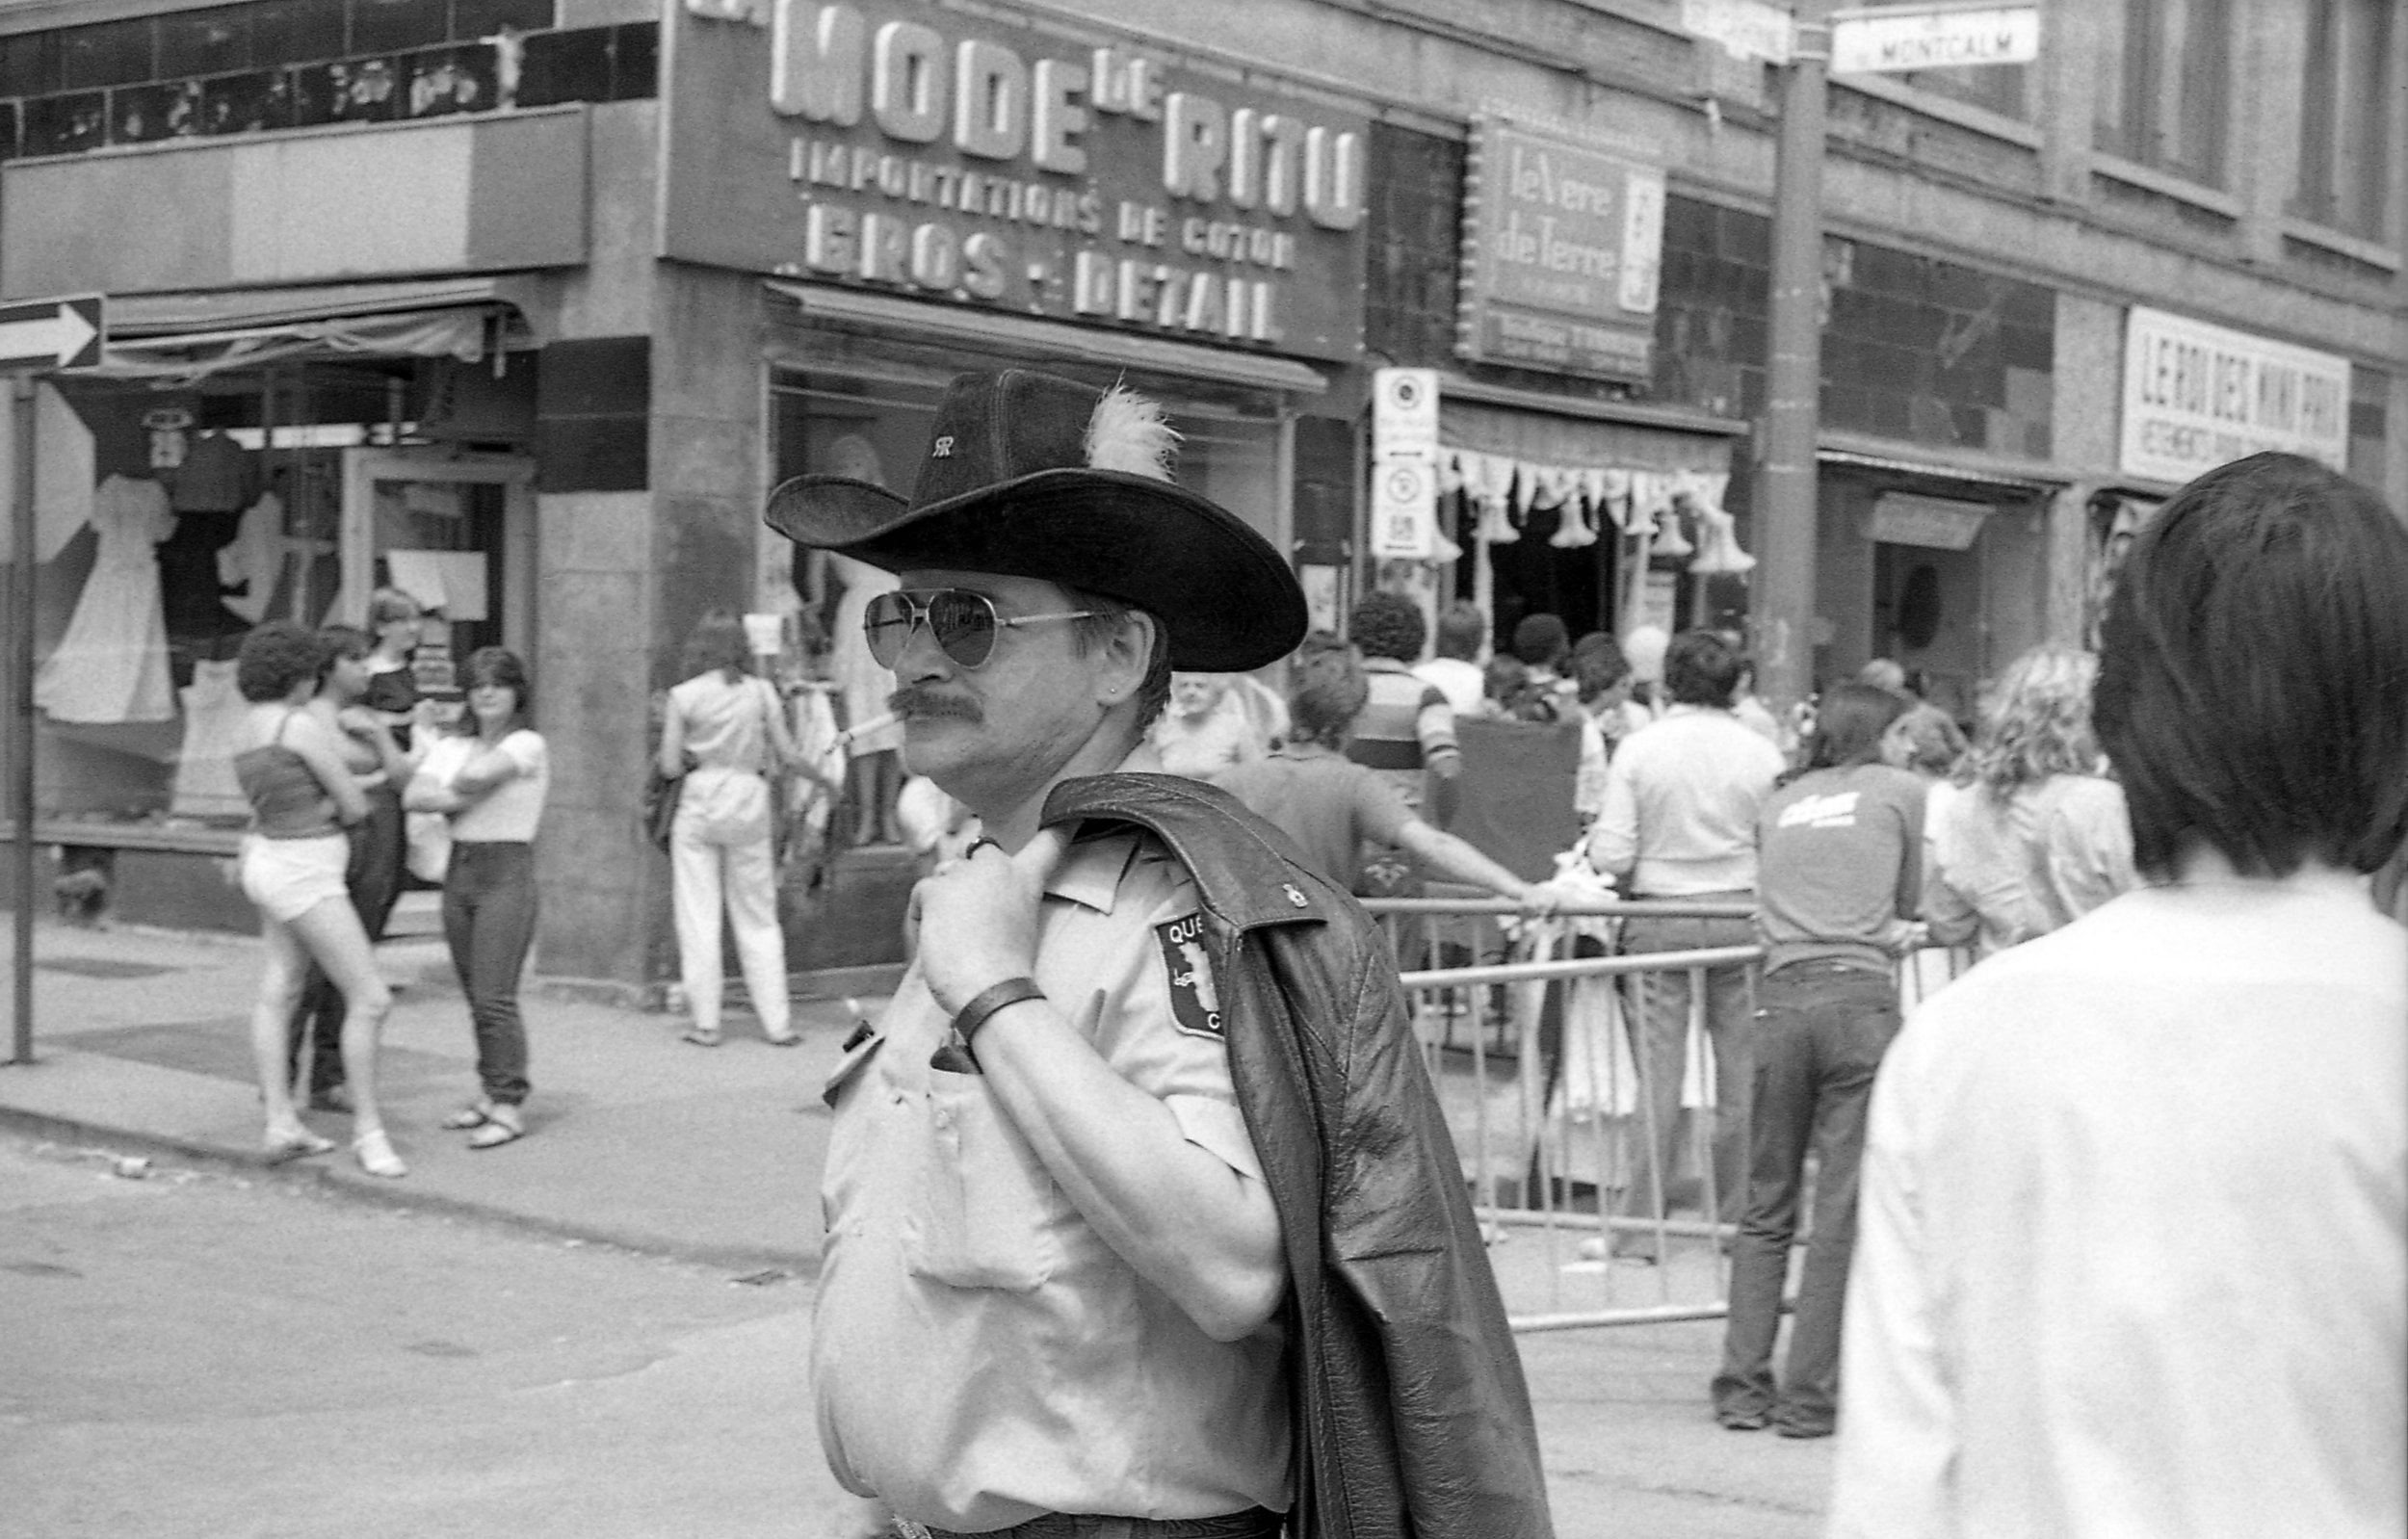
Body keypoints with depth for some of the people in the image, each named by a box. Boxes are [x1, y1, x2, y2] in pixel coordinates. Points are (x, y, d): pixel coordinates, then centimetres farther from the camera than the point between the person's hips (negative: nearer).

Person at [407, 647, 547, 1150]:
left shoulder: (527, 744, -4)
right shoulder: (461, 745, 15)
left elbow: (476, 776, -19)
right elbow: (415, 794, 4)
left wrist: (450, 789, 2)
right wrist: (456, 797, -14)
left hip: (506, 869, -6)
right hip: (460, 868, 6)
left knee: (494, 997, -10)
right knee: (475, 997, 8)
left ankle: (509, 1107, -6)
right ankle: (490, 1094, 16)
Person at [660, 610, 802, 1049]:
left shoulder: (683, 696, -5)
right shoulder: (762, 692, -2)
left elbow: (670, 766, -4)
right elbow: (787, 756, 1)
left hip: (700, 803, -2)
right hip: (749, 803, 2)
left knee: (699, 917, 5)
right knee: (758, 919, 10)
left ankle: (705, 1023, 5)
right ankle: (777, 1022, 9)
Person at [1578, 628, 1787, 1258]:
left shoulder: (1638, 748, -5)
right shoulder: (1761, 754, -3)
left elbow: (1611, 856, -7)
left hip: (1660, 917, -1)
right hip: (1740, 912, 1)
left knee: (1658, 1073, 3)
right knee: (1741, 1073, 9)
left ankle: (1641, 1228, 5)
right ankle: (1738, 1217, 16)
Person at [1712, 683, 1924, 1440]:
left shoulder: (1778, 804, 21)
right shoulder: (1899, 790, 12)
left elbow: (1772, 907, 19)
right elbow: (1907, 905, 16)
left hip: (1779, 998, 4)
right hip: (1858, 999, -4)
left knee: (1765, 1205, 11)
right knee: (1843, 1207, -1)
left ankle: (1743, 1386, 11)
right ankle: (1807, 1395, -1)